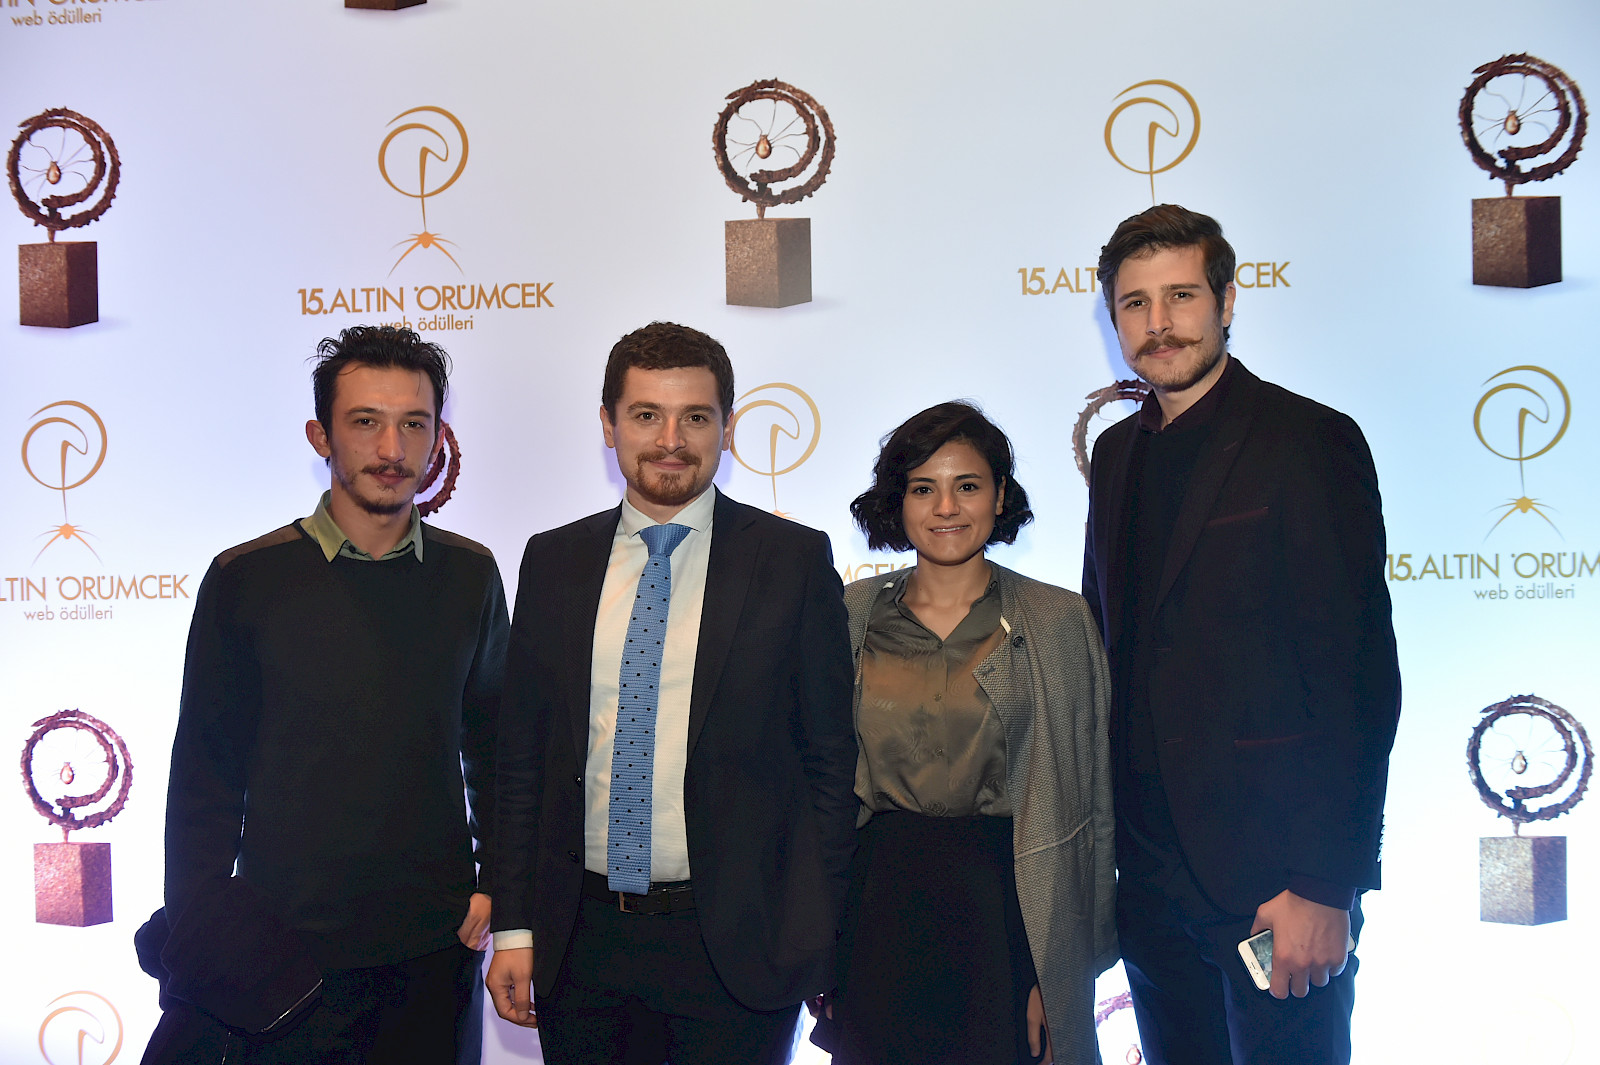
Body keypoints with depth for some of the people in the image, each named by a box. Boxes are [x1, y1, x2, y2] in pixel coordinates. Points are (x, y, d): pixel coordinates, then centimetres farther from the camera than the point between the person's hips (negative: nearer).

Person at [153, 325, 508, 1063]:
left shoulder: (469, 574, 1)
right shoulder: (246, 579, -6)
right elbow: (205, 777, 0)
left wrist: (499, 885, 2)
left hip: (437, 947, 2)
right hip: (282, 951, -2)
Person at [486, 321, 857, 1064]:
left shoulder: (794, 560, -3)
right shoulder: (553, 562, 6)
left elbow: (830, 758, -2)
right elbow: (522, 754, 8)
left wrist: (815, 940, -5)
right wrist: (514, 926, 3)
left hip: (737, 949, -3)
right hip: (581, 945, 3)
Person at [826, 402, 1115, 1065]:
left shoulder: (1059, 620, -1)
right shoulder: (852, 614, 5)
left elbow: (1091, 799, 0)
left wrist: (1068, 963, -4)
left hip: (1003, 912, -2)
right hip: (879, 908, 2)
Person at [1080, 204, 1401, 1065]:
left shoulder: (1310, 442, -10)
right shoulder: (1117, 453, 11)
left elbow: (1359, 677, -14)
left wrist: (1326, 886, -18)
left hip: (1271, 871, -6)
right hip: (1150, 866, 6)